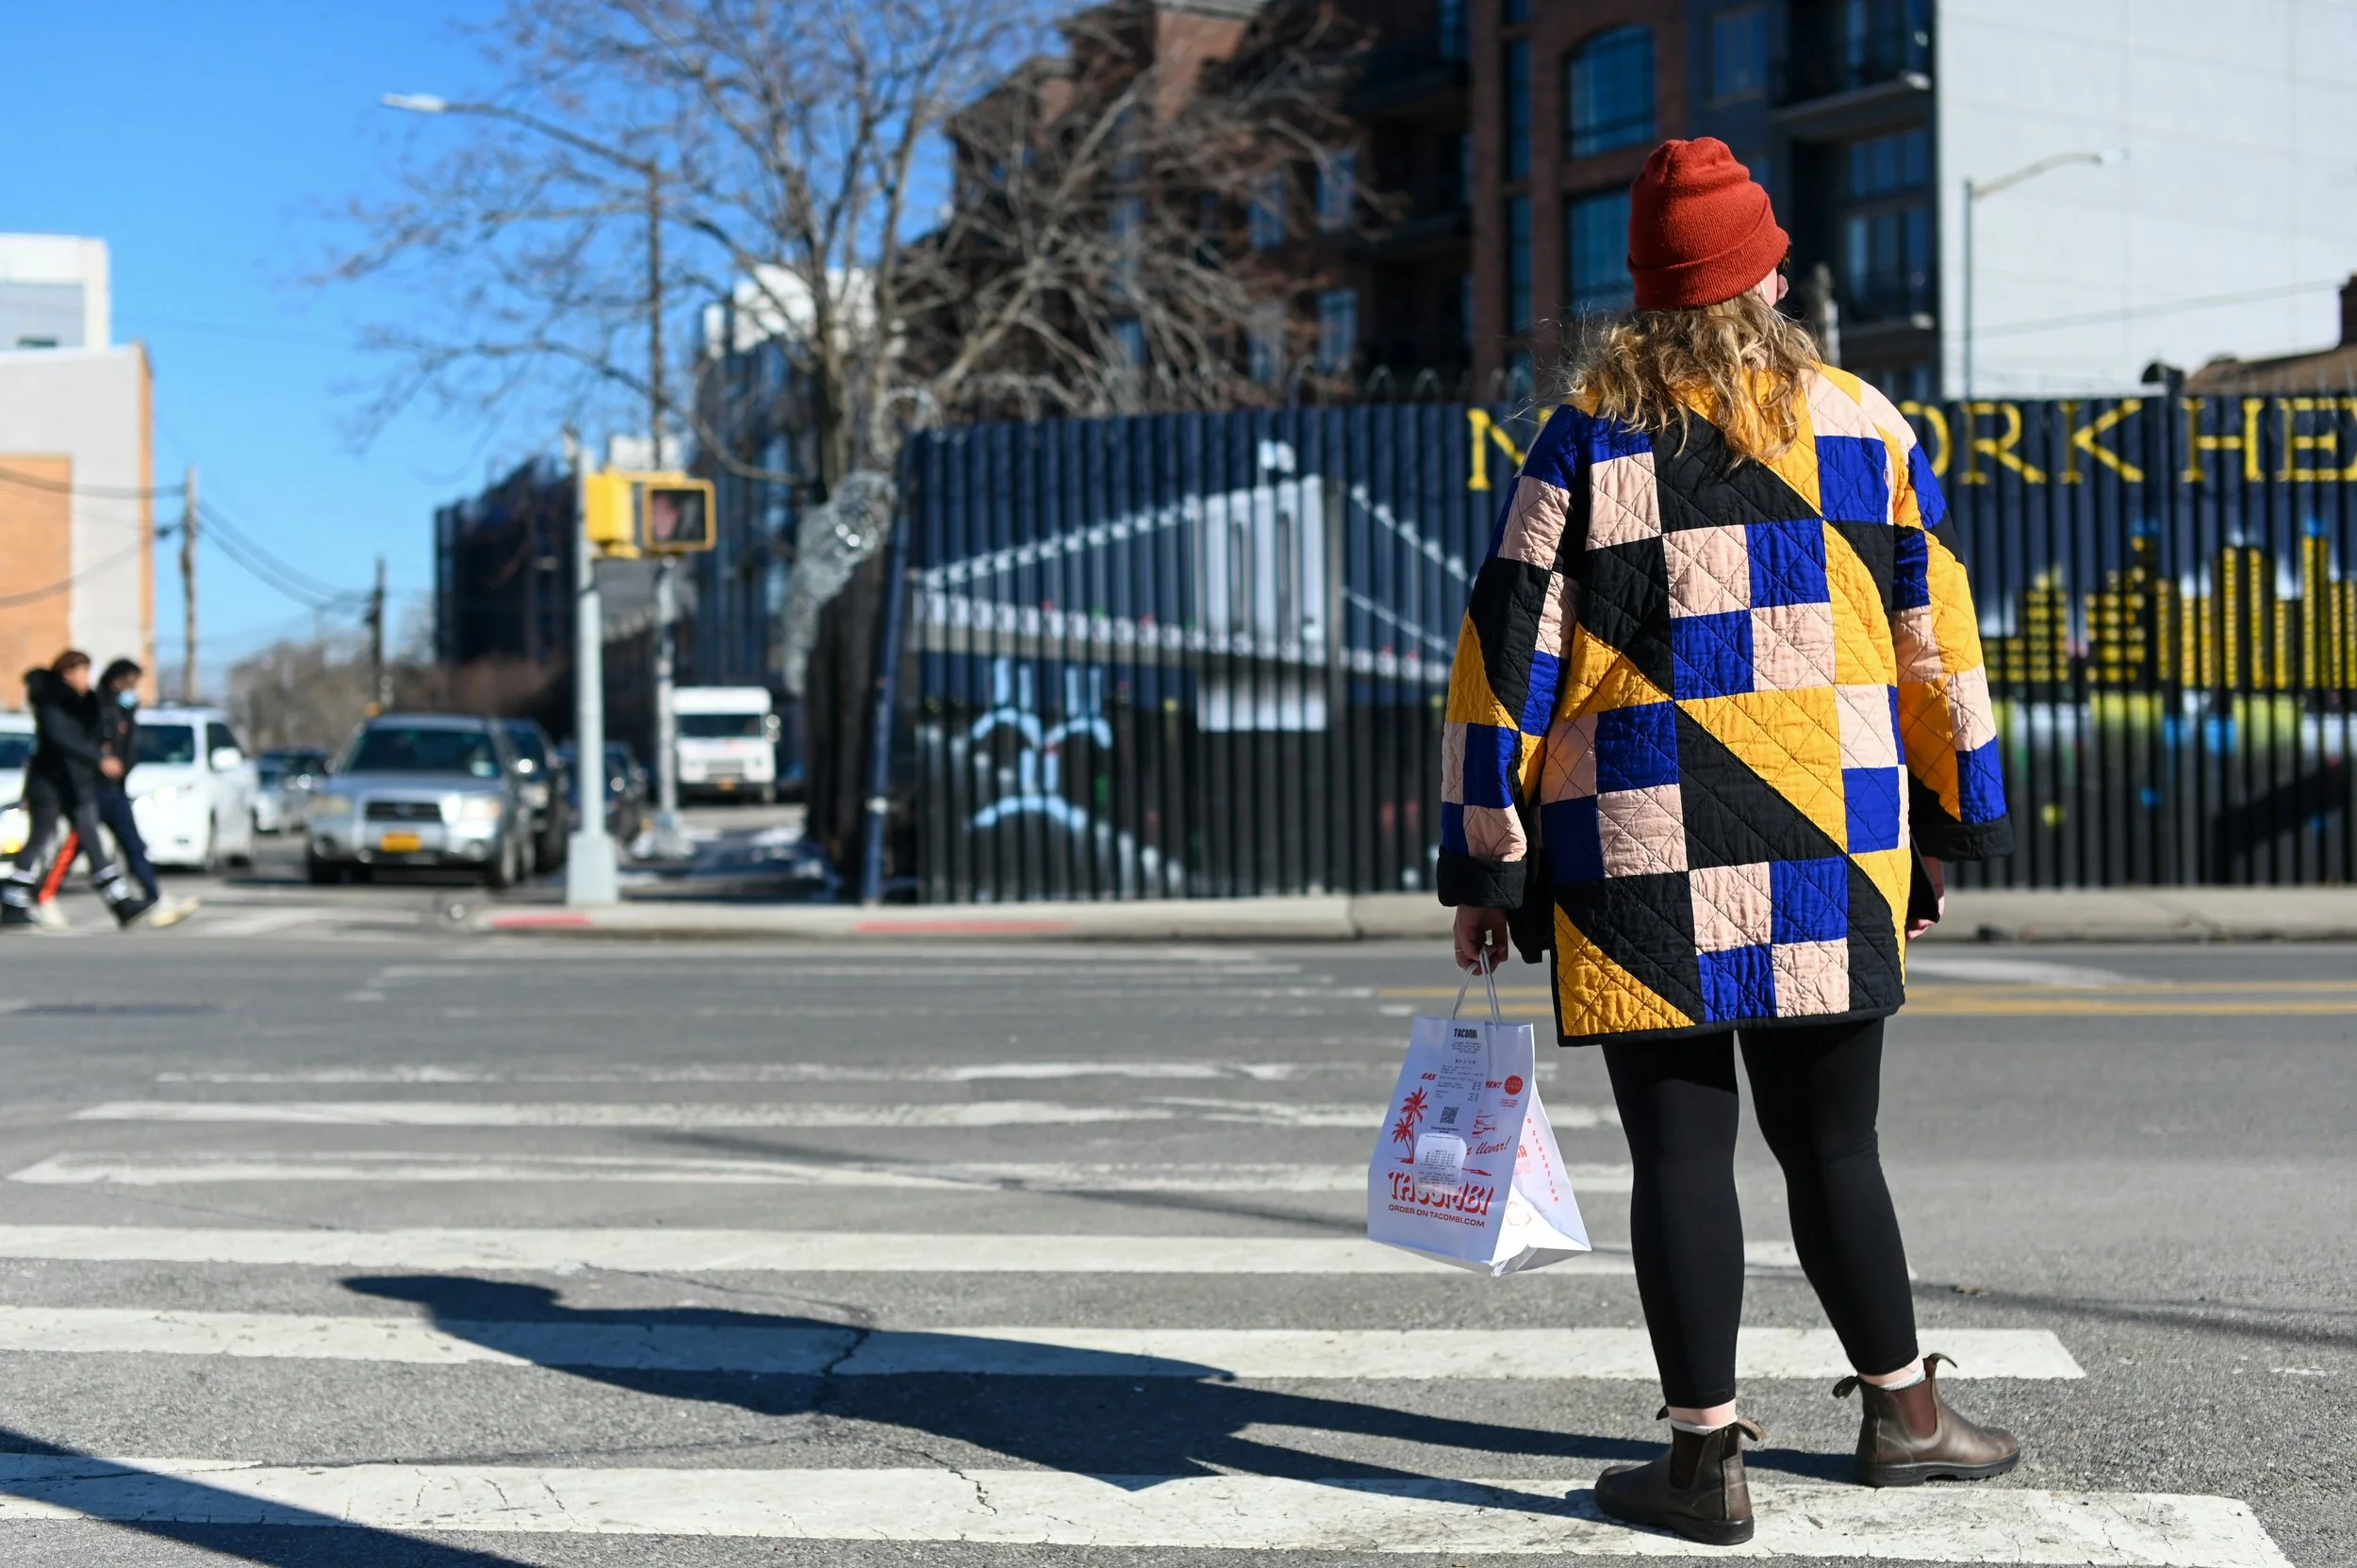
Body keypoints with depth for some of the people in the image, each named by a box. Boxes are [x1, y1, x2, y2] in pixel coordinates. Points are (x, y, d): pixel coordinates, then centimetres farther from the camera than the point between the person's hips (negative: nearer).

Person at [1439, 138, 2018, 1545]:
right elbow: (1935, 639, 11)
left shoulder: (1589, 439, 0)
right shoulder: (1865, 426, 7)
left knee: (1681, 1150, 2)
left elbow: (1510, 654, -3)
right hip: (1831, 852, 2)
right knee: (1831, 1140, 14)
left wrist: (1485, 863, 2)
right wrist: (1948, 833, 20)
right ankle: (1904, 1412, 26)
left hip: (1641, 865, -2)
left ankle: (1706, 1455, 5)